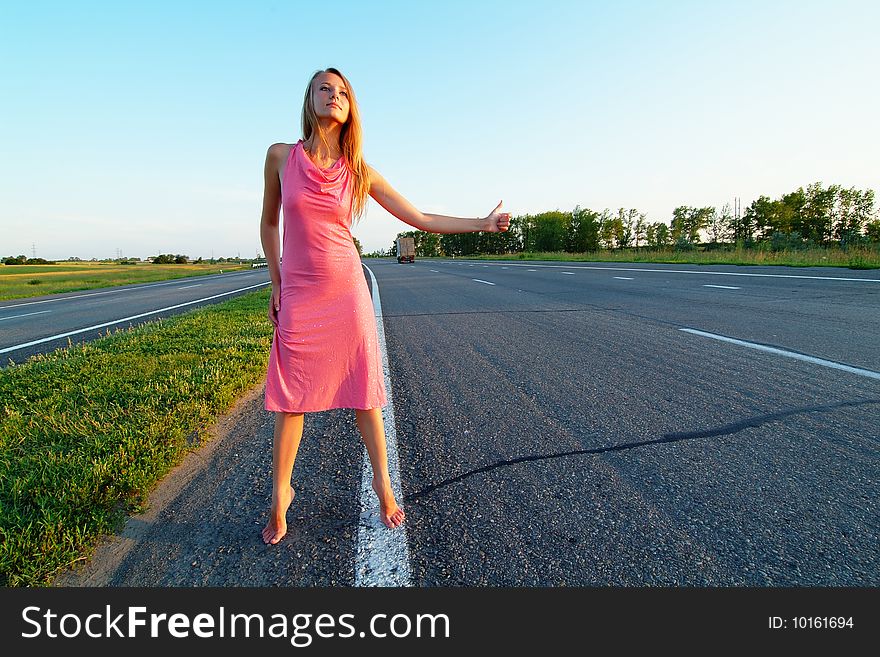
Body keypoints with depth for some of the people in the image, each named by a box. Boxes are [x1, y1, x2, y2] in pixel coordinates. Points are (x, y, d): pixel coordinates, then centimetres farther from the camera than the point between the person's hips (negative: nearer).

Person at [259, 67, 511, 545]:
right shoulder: (280, 156, 0)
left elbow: (420, 218, 4)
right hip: (298, 296, 0)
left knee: (362, 391, 5)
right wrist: (276, 284, 11)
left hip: (347, 291, 0)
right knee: (290, 400, 6)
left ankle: (382, 482, 25)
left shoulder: (359, 172, 1)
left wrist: (481, 223, 6)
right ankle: (280, 497, 27)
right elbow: (268, 222, 11)